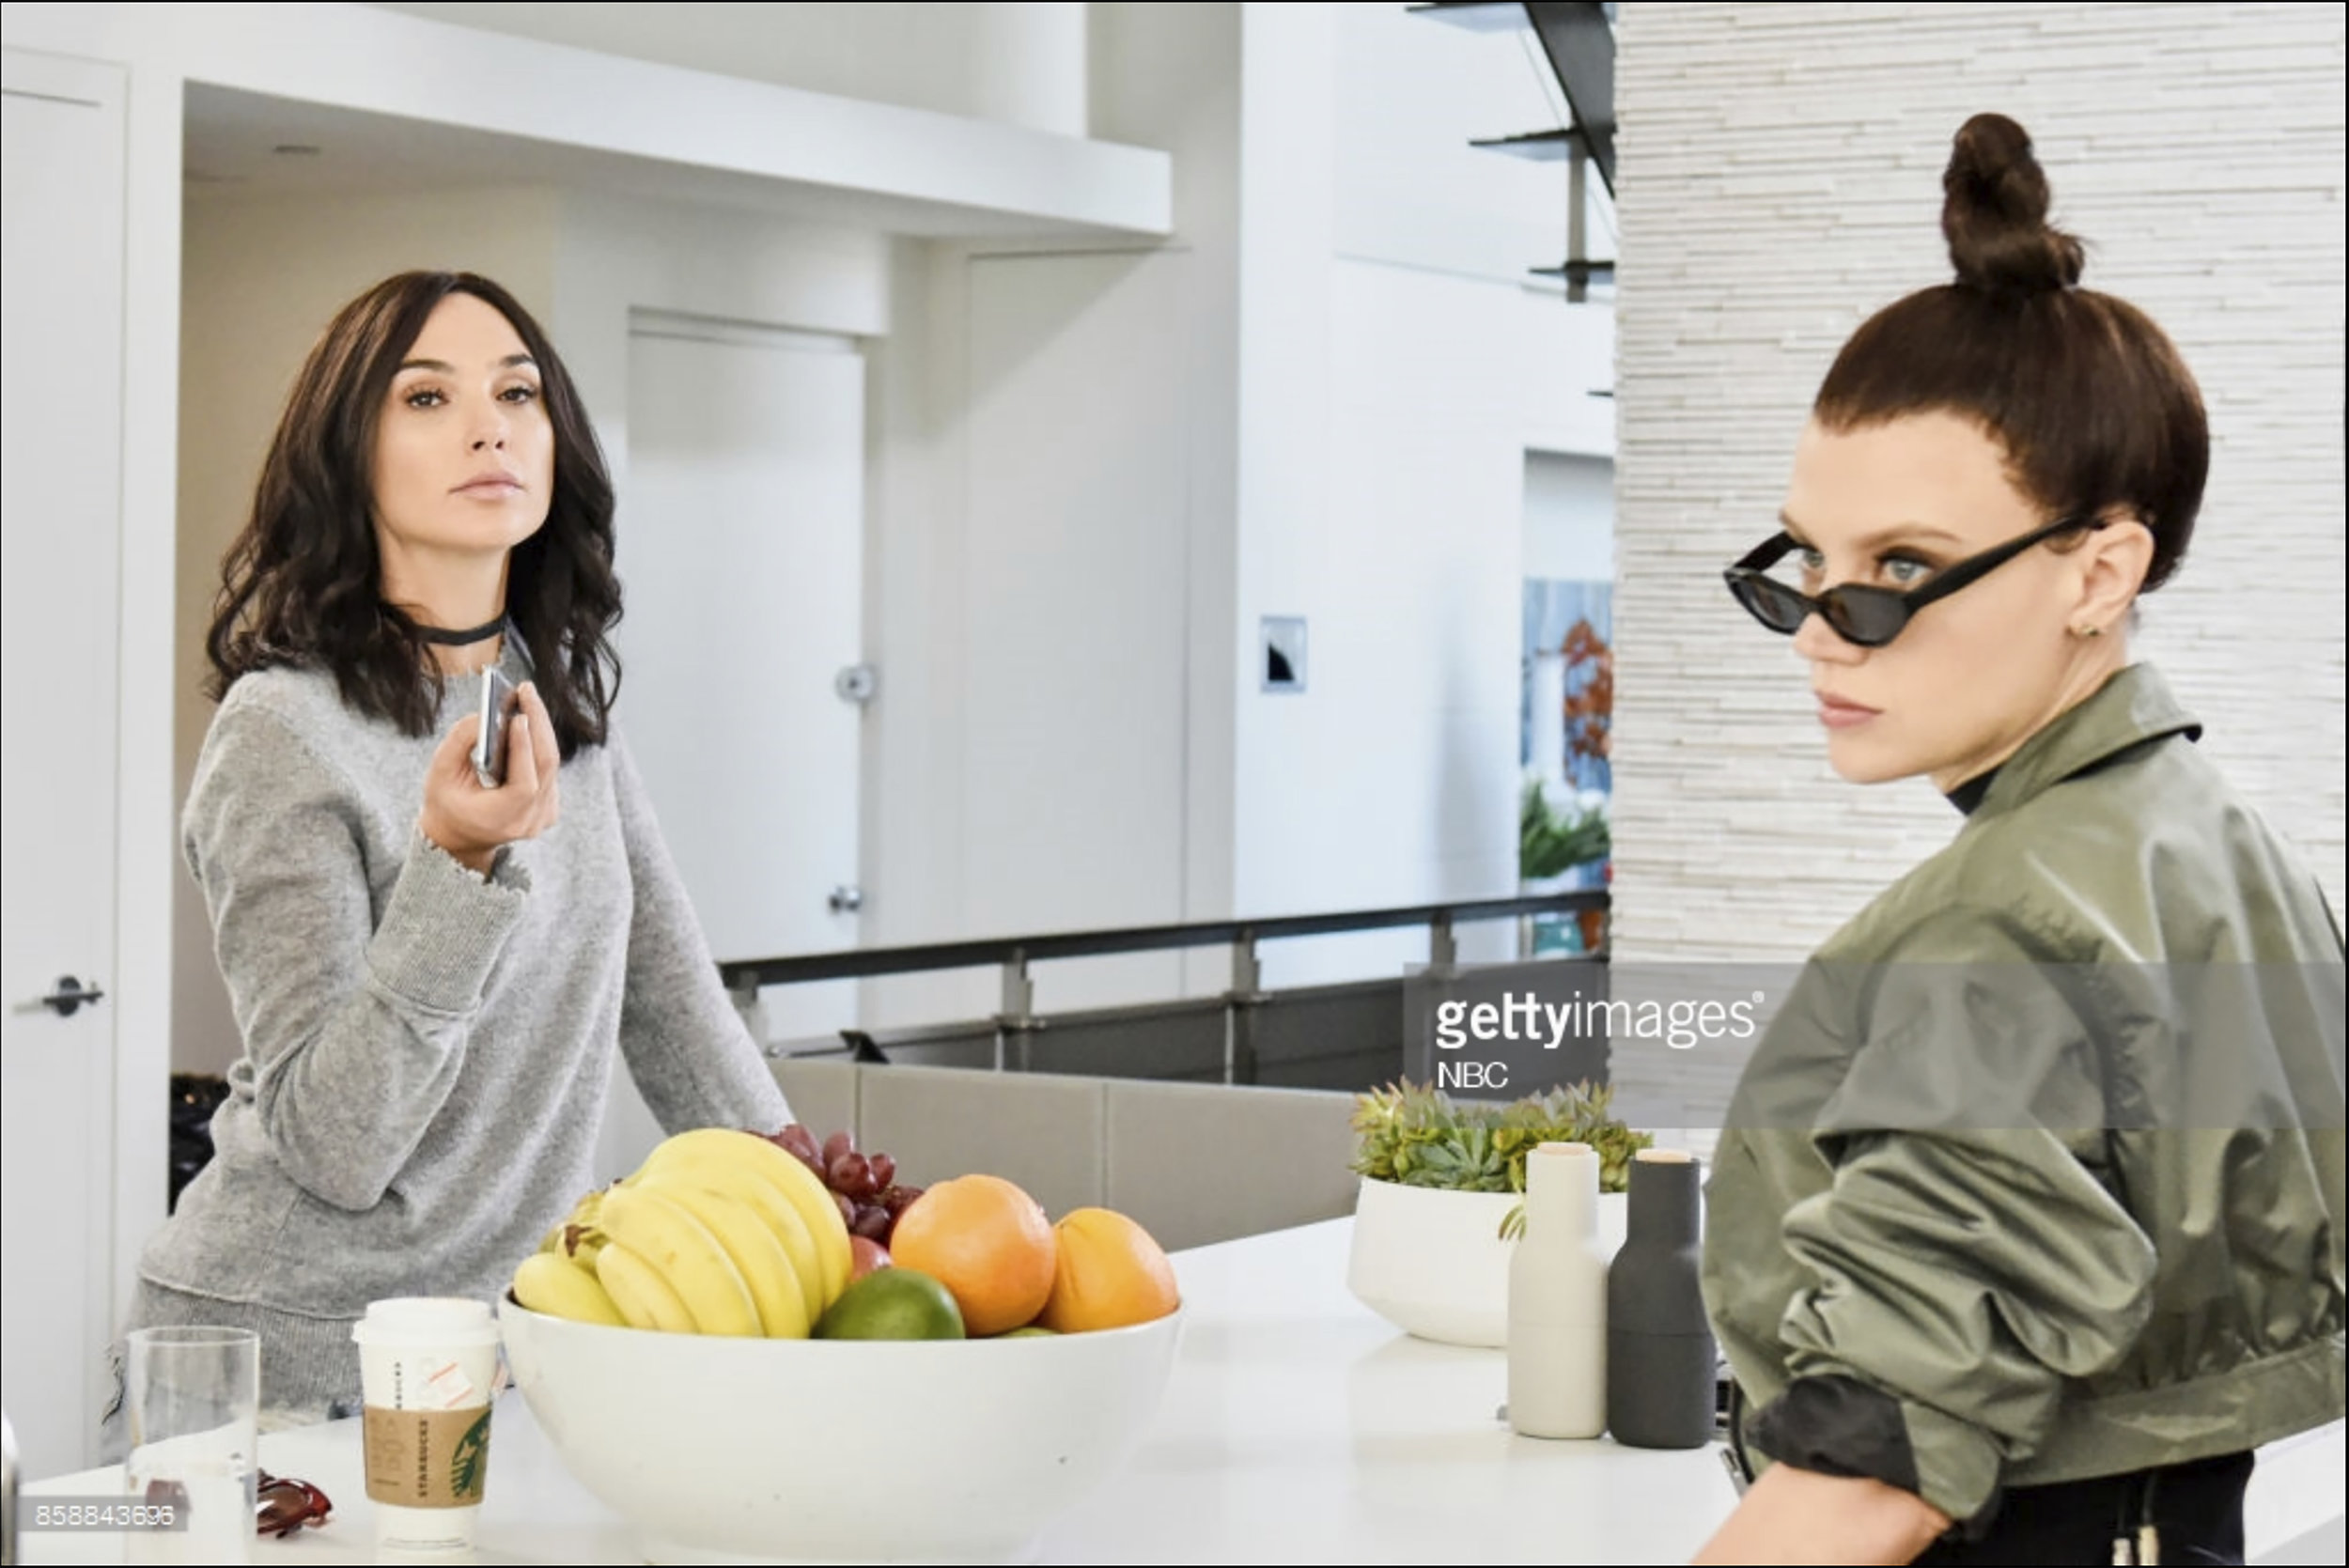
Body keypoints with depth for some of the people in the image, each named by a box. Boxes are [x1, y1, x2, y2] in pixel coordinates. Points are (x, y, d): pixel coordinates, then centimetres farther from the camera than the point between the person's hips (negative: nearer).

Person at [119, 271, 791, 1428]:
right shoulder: (283, 732, -17)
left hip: (507, 1332, 6)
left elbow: (667, 987, 11)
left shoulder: (557, 694, 6)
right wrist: (459, 860, -31)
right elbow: (331, 1148, -21)